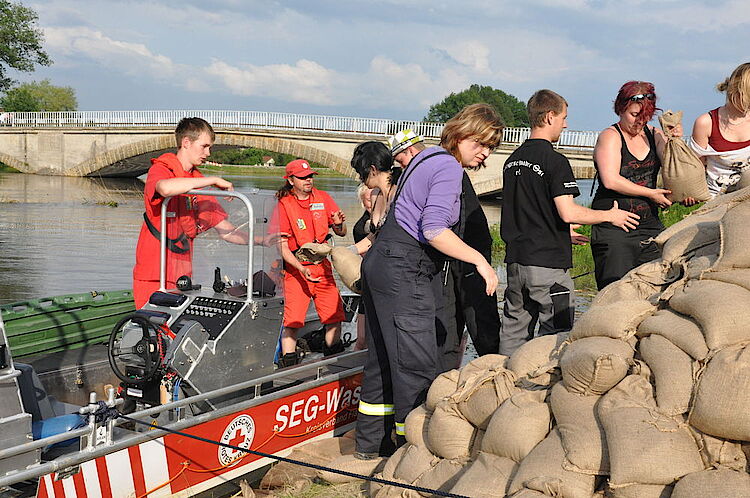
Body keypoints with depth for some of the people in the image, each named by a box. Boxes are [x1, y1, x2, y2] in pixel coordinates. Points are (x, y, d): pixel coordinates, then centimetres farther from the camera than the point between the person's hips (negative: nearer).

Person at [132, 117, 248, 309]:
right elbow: (165, 188, -31)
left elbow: (225, 230, 15)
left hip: (182, 277, 6)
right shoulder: (160, 169, -3)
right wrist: (214, 180, -21)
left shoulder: (199, 182, 16)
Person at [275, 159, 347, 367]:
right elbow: (282, 246, -9)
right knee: (292, 318, -11)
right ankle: (287, 363, -1)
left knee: (334, 314, 2)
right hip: (296, 267, -4)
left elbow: (342, 233, 9)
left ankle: (333, 356, 18)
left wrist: (339, 224, -15)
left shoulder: (323, 198, 6)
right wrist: (302, 269, -21)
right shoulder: (283, 205, -5)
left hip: (322, 265, 4)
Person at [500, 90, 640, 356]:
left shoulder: (512, 160, 12)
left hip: (515, 259, 7)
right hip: (548, 264, -7)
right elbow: (568, 212, -18)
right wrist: (610, 215, -3)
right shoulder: (555, 161, -12)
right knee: (556, 333, 2)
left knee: (513, 333, 12)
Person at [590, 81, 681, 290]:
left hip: (650, 225, 6)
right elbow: (611, 181, -17)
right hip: (614, 230, -5)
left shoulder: (653, 134, 12)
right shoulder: (610, 137, -4)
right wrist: (651, 193, -12)